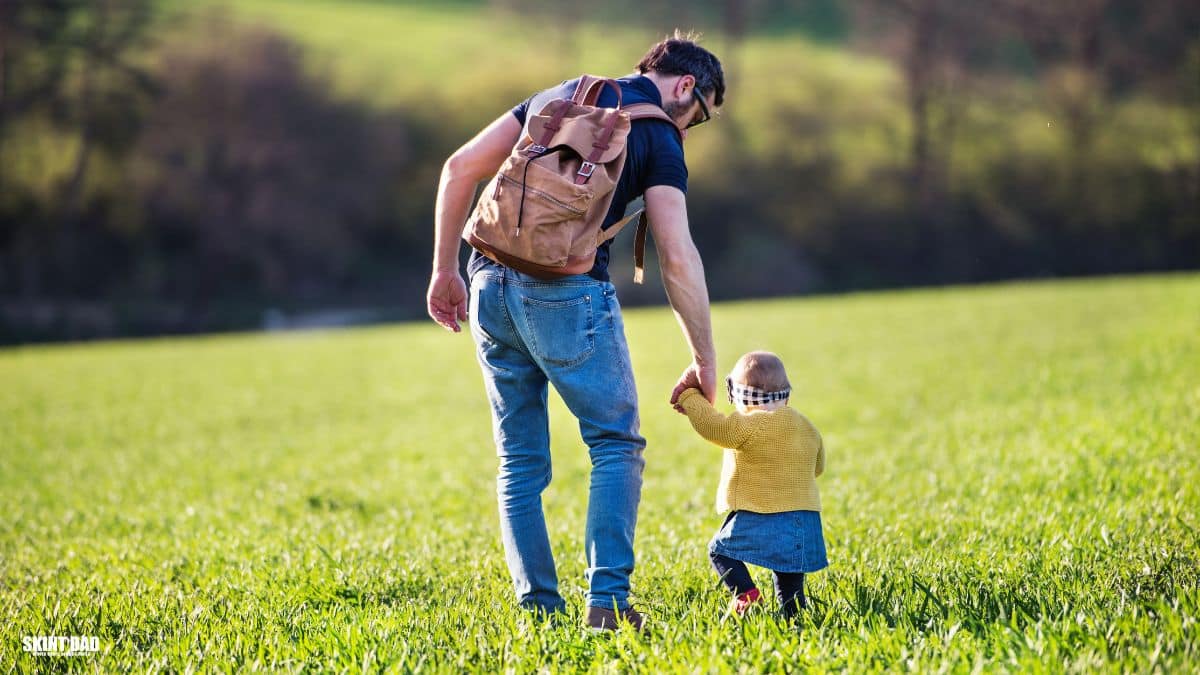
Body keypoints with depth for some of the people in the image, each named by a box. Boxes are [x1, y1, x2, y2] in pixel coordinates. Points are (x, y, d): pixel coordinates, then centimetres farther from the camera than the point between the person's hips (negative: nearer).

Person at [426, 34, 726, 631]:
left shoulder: (558, 95, 19)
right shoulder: (657, 136, 3)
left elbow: (461, 167, 13)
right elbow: (678, 258, -6)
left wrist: (445, 271, 17)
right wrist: (704, 360, 0)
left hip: (491, 285, 5)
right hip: (567, 291, -5)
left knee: (520, 460, 13)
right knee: (616, 444, 8)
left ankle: (538, 608, 11)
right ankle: (607, 600, -3)